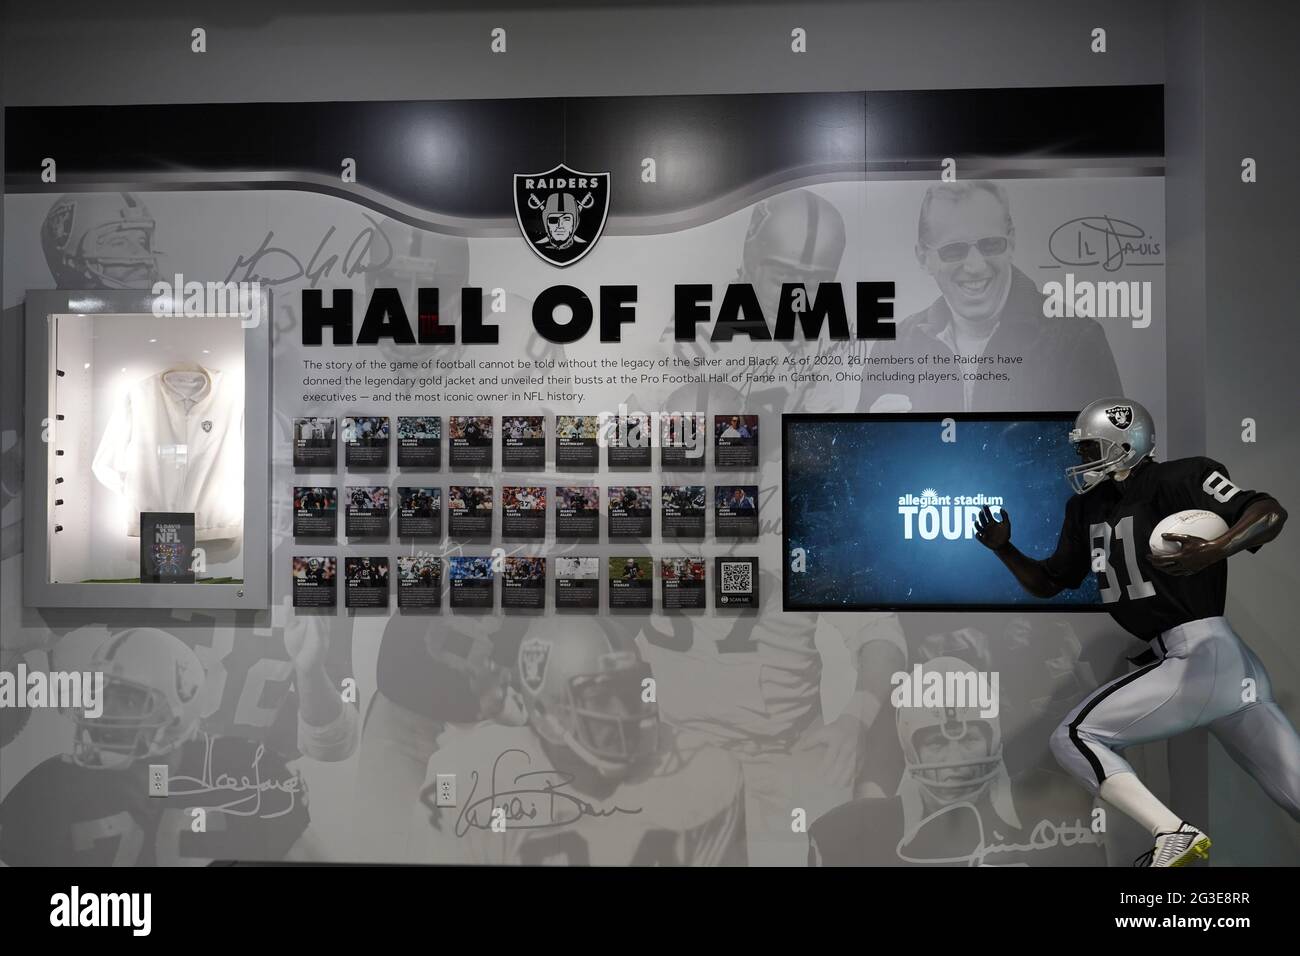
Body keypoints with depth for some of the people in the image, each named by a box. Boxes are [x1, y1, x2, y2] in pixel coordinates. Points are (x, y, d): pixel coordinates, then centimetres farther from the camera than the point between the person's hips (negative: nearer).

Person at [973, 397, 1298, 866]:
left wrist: (1214, 551, -36)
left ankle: (1173, 833, -9)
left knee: (1073, 736, -8)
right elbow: (1049, 584, 18)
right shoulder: (1086, 508, 13)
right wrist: (1004, 550, 2)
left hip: (1203, 656, -9)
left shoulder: (1177, 479, -9)